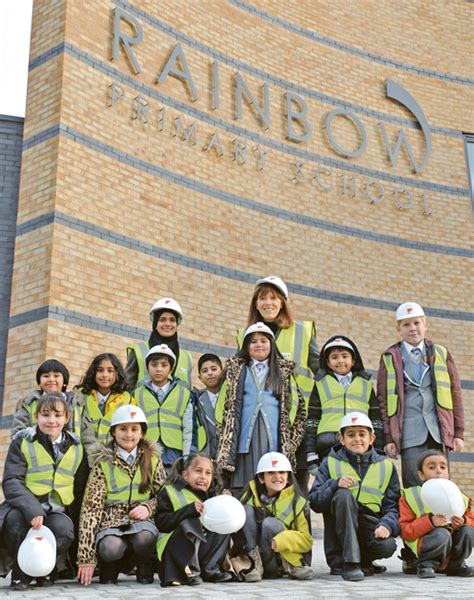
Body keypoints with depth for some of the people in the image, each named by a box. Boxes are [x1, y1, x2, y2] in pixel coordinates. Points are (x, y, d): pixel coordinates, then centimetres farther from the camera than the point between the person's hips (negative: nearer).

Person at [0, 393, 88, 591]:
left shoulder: (76, 447, 9)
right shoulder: (23, 441, -1)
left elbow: (81, 489, 15)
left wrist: (77, 520, 5)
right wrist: (32, 509, -29)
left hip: (57, 511, 2)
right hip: (25, 507, -2)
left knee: (64, 529, -32)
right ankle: (21, 571, -6)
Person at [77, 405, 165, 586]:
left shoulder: (153, 460, 7)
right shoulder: (103, 465, -1)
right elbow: (91, 508, -7)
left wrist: (148, 507, -11)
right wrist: (86, 558, -15)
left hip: (141, 520, 1)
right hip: (111, 522, -1)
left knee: (144, 538, -34)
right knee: (110, 548, -35)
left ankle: (144, 566, 1)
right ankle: (111, 566, 3)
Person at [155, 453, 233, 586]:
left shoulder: (210, 495, 11)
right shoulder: (169, 492, -6)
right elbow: (161, 523, -17)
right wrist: (190, 510, -26)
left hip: (201, 548, 6)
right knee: (187, 523, -30)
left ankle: (210, 570, -7)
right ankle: (189, 572, -20)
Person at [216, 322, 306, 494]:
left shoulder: (283, 371, 15)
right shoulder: (238, 370, 14)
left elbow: (295, 404, 13)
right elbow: (224, 403, 10)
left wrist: (291, 439, 4)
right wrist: (224, 437, 1)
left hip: (273, 433, 0)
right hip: (245, 431, 0)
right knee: (243, 482, -5)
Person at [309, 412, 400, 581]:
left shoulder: (386, 466, 9)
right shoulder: (331, 463, 5)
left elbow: (393, 506, 4)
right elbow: (314, 502, -3)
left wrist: (387, 525, -17)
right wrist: (334, 484, -21)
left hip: (370, 525, 1)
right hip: (340, 525, -1)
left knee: (387, 546, -31)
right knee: (343, 494, -31)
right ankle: (350, 562, -28)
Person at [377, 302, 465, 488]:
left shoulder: (441, 354, 13)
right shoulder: (390, 359, 7)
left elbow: (455, 393, 12)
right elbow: (382, 399, 4)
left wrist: (458, 432, 5)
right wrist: (388, 438, -2)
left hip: (438, 431, 2)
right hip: (409, 433, -2)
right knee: (415, 488, -6)